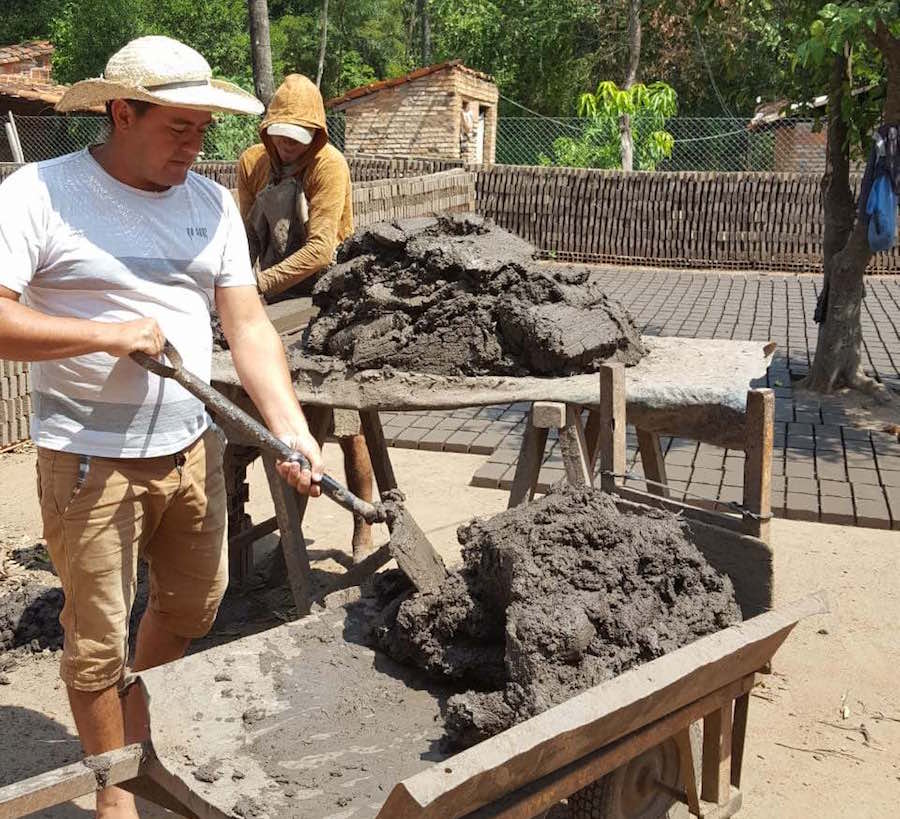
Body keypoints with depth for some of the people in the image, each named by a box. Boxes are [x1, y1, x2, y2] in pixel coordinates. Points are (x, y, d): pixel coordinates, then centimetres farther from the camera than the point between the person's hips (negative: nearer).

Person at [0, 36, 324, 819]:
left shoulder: (212, 202, 5)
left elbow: (248, 326, 0)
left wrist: (291, 429, -11)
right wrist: (105, 333, -21)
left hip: (192, 447, 6)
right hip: (90, 459, -5)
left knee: (192, 606, 19)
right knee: (98, 642, 7)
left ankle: (141, 730, 47)